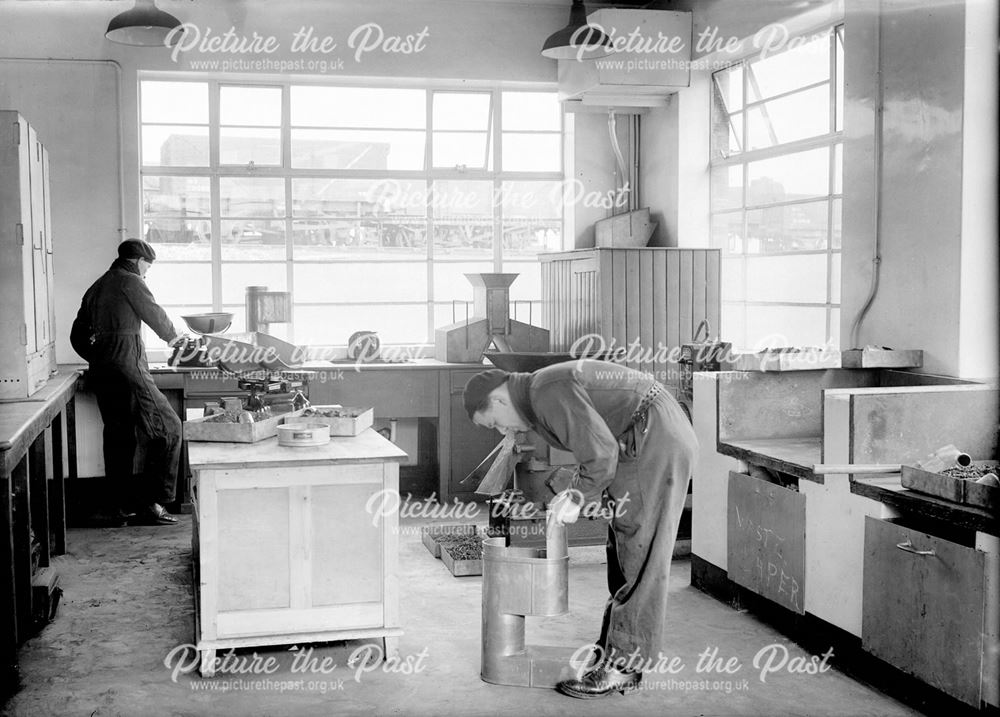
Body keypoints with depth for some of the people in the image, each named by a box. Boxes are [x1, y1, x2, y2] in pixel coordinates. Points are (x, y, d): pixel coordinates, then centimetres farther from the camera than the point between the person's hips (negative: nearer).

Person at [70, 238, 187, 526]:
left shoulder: (96, 287, 21)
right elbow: (155, 316, 6)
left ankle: (121, 505, 15)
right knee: (168, 429, -4)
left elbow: (78, 335, 22)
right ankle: (153, 501, -6)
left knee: (118, 437, 13)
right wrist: (173, 336, 25)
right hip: (127, 367, -9)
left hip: (99, 371, 9)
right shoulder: (130, 281, -2)